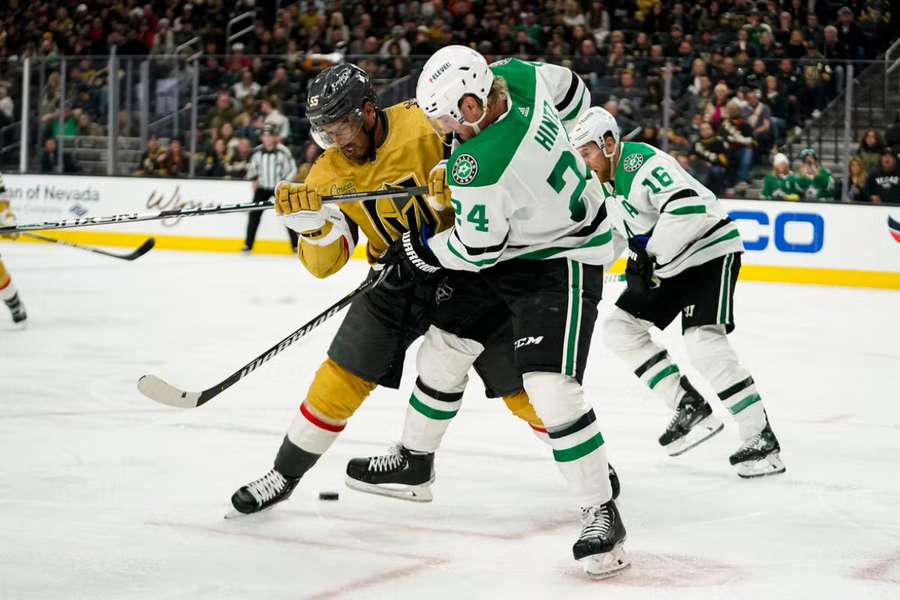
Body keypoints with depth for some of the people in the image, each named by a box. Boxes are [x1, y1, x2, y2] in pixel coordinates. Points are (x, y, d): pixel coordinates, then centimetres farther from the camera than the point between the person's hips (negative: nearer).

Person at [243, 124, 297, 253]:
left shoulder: (283, 151, -11)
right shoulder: (258, 151, 1)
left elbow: (292, 169, -6)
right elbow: (253, 166, 16)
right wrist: (254, 180, 3)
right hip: (262, 187, 3)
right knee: (254, 214, -3)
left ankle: (296, 245, 1)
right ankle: (248, 245, 5)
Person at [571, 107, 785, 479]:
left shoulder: (642, 162, -23)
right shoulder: (605, 179, 7)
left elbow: (688, 206, -35)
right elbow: (625, 228, 24)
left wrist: (650, 254, -29)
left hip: (709, 251, -10)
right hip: (664, 264, 10)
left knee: (704, 342, -22)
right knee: (619, 327, 4)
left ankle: (761, 439, -14)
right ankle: (690, 407, 4)